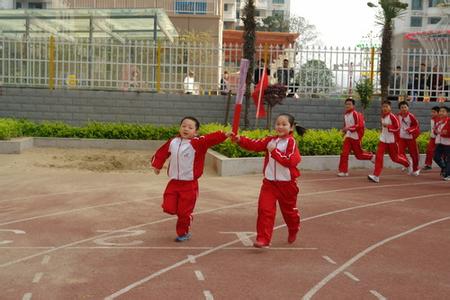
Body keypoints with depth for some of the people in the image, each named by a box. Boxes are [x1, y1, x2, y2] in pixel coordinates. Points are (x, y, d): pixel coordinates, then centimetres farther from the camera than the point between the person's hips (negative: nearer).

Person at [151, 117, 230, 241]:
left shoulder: (197, 143, -13)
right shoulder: (173, 142, 2)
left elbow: (210, 138, -29)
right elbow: (162, 152, 17)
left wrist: (224, 135, -43)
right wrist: (157, 165, 18)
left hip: (189, 185, -4)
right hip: (173, 182, 4)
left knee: (184, 212, 5)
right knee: (168, 208, 3)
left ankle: (183, 233, 28)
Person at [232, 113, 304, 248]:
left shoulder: (291, 142, -11)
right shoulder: (270, 140, 5)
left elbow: (291, 161, -24)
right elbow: (255, 144, -7)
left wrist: (275, 151, -24)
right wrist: (240, 140, -22)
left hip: (287, 183, -3)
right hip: (269, 182, 3)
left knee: (289, 210, 17)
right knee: (265, 209, -10)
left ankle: (293, 231, 46)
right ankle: (263, 239, -7)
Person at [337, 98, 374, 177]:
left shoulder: (355, 114, -15)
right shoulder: (345, 115, 9)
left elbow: (359, 125, -22)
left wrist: (349, 128, -27)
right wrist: (345, 130, 9)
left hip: (356, 137, -6)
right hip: (348, 136, 6)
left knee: (358, 155, 7)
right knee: (344, 153, -7)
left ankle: (371, 156, 36)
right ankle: (343, 171, -3)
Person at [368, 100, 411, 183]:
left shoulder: (392, 116, -16)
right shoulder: (382, 116, 5)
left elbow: (397, 127, -16)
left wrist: (388, 126, -24)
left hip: (391, 140, -5)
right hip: (383, 139, 5)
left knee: (395, 158, 10)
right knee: (378, 156, -9)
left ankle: (408, 164, 40)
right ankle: (376, 176, -11)